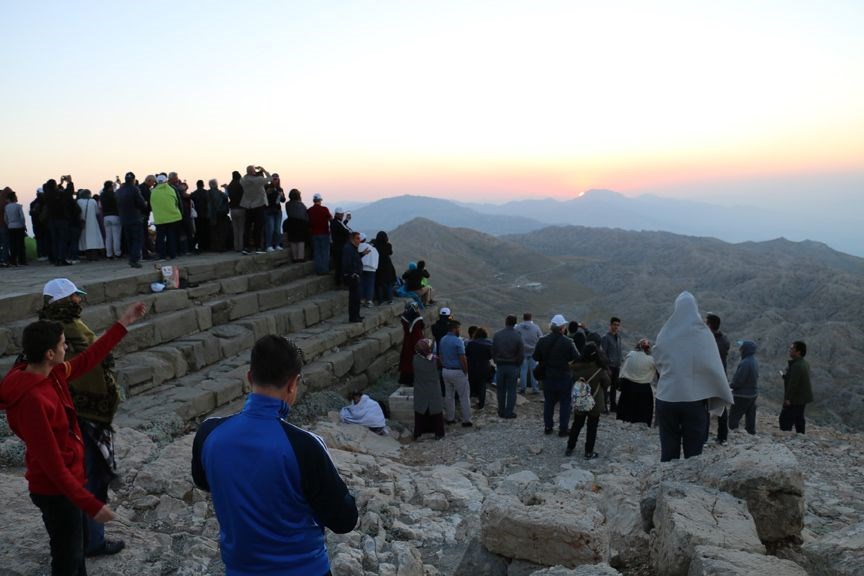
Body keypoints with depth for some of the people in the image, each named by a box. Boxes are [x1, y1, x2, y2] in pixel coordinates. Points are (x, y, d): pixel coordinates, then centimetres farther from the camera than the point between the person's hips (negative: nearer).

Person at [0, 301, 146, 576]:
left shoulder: (51, 374, -6)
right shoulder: (33, 399, -32)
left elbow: (87, 360, 12)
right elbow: (52, 464, -30)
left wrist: (122, 324, 12)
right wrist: (92, 505, -26)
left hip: (67, 483, 9)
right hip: (56, 491, -9)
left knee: (74, 551, 26)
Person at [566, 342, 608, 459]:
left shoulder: (575, 368, -12)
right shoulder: (600, 370, -20)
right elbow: (606, 383, -5)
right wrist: (607, 371, 8)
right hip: (595, 404, -3)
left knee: (576, 425, 19)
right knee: (592, 427, 10)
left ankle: (569, 448, 26)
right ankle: (589, 452, 15)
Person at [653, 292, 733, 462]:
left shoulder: (664, 334, -1)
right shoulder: (703, 333, -6)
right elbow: (714, 367, -6)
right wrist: (725, 395, 4)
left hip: (666, 399, 2)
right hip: (694, 400, -2)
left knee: (668, 450, 9)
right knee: (693, 451, 7)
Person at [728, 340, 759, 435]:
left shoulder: (745, 363, -25)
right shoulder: (754, 361, 5)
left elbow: (738, 380, -24)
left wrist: (729, 385, -5)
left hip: (743, 395, -9)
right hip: (753, 394, 9)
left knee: (734, 416, 1)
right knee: (750, 416, 16)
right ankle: (751, 432, 23)